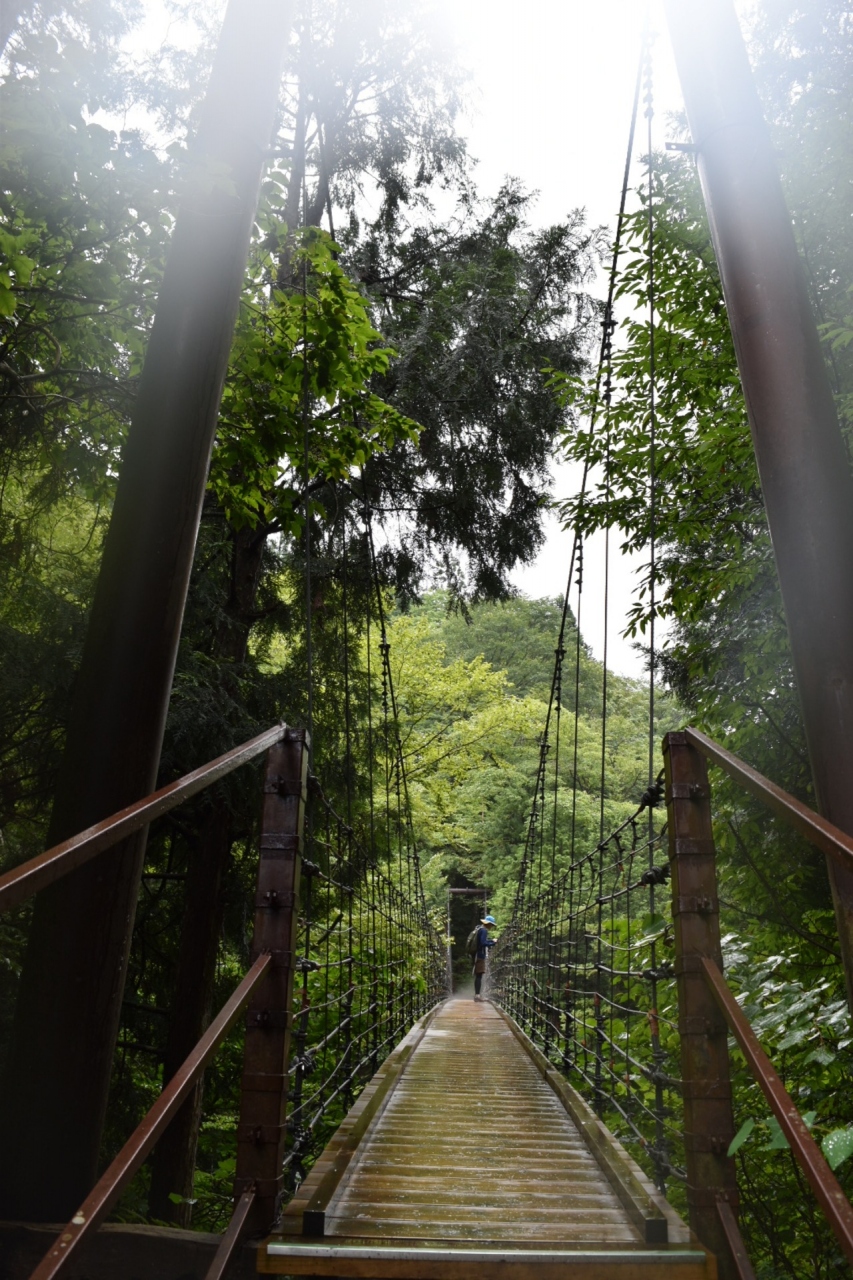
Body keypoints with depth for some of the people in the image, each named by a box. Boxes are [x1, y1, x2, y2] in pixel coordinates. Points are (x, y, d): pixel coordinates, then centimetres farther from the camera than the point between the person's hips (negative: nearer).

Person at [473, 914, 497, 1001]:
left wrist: (491, 940, 15)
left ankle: (477, 994, 16)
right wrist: (492, 943, -12)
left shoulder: (479, 929, 16)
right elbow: (483, 943, -22)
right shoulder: (484, 930, -13)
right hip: (480, 955, -10)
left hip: (478, 955, 10)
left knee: (477, 975, 12)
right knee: (479, 975, -9)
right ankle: (477, 995, -9)